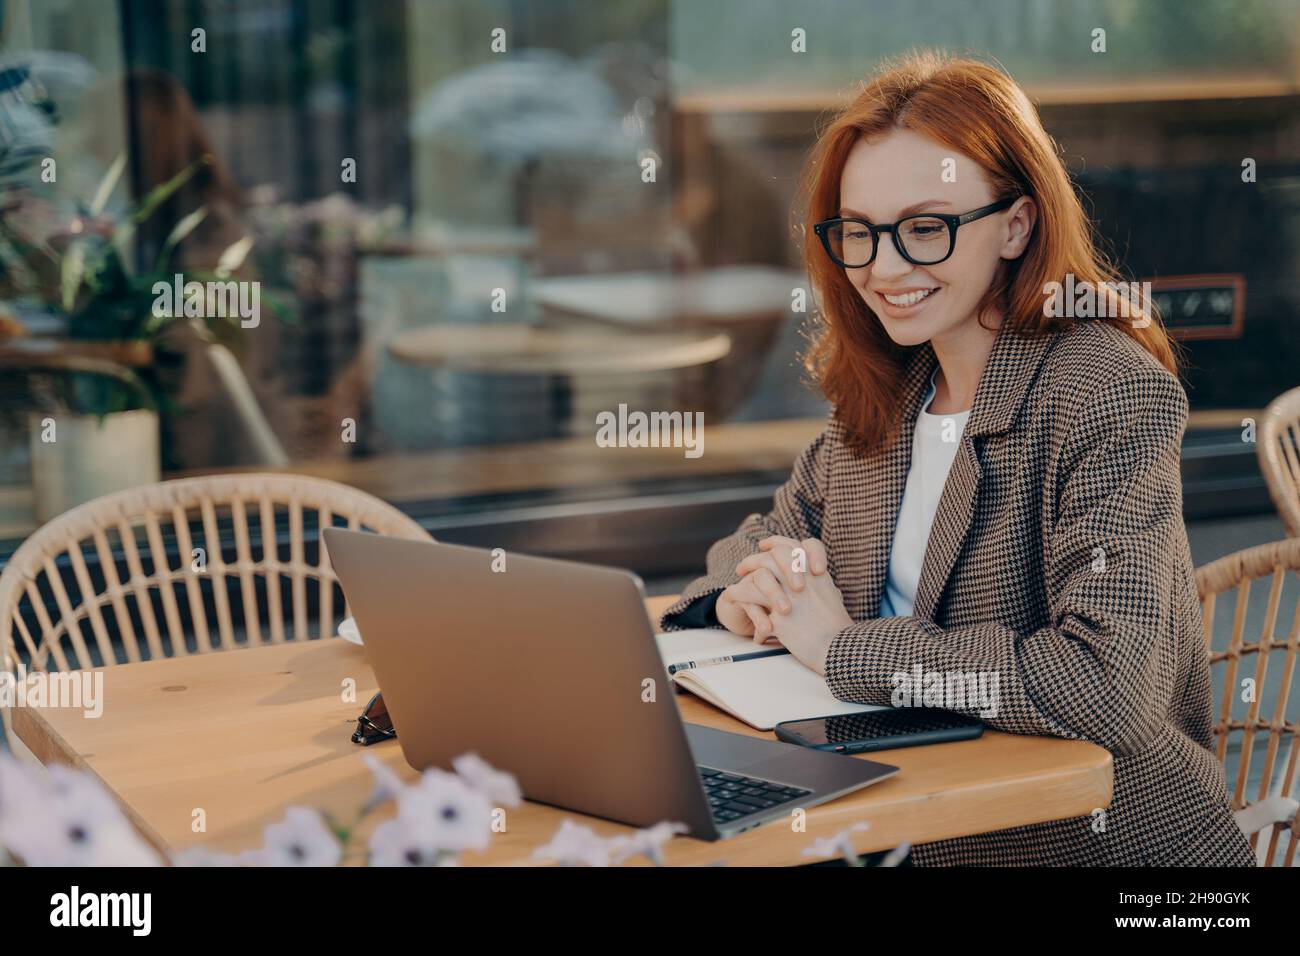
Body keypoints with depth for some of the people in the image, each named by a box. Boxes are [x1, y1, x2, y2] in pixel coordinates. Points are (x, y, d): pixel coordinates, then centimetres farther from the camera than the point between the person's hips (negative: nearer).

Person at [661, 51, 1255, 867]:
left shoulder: (1113, 394, -15)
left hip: (1097, 840, -6)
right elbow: (767, 538, 20)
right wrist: (751, 595, -4)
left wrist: (841, 645, -18)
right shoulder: (884, 390, 7)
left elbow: (1107, 686, -26)